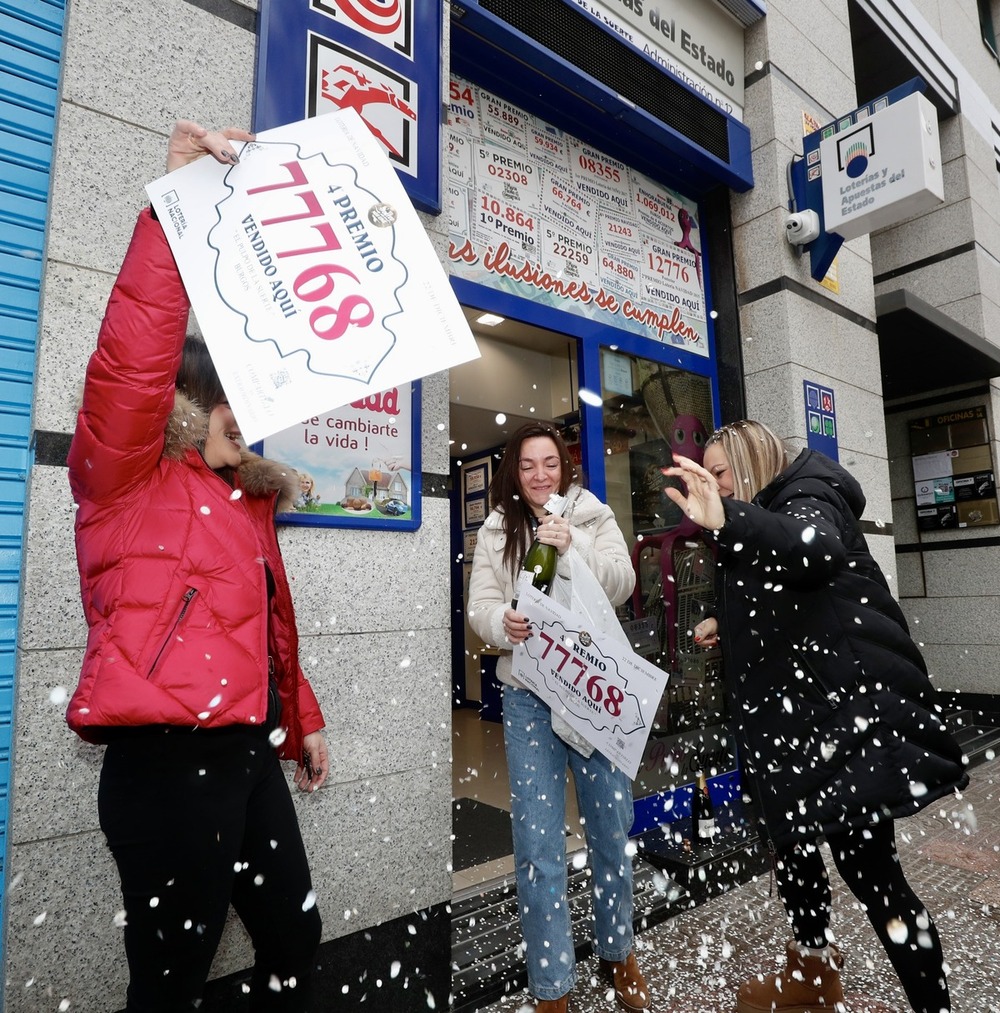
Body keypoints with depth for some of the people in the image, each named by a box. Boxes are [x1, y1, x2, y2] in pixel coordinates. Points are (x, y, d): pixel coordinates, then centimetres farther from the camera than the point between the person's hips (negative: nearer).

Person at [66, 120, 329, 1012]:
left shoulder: (247, 498, 14)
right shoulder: (127, 479, -5)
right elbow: (132, 360, -23)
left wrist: (302, 719, 23)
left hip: (248, 751, 8)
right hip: (168, 758, -7)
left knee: (294, 935, 20)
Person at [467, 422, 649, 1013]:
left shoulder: (594, 517, 2)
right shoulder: (496, 531, 5)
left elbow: (622, 585, -8)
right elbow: (481, 604, 0)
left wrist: (573, 547, -24)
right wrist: (503, 624, -22)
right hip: (529, 695, 0)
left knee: (612, 825, 13)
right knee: (538, 842, 4)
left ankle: (617, 950, 39)